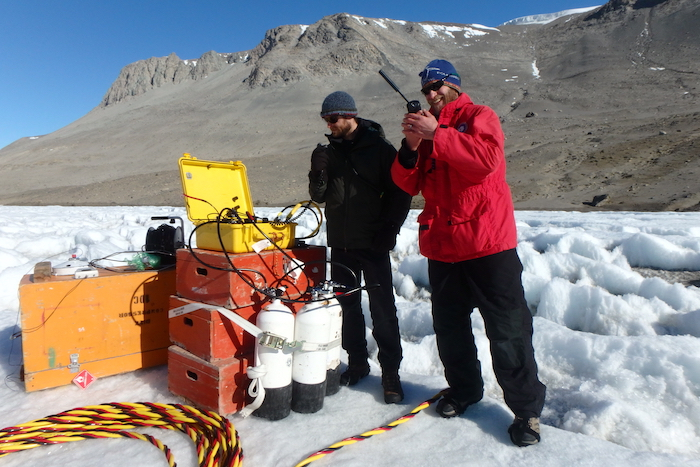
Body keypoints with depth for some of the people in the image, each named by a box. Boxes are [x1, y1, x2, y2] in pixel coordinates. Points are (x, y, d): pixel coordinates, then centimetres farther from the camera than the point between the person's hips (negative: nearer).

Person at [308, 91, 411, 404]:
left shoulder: (380, 148, -4)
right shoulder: (330, 151, 10)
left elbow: (400, 193, -5)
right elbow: (319, 197, 8)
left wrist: (388, 231, -11)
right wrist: (318, 173, -11)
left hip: (373, 245, -5)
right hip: (340, 244, 5)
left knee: (383, 310, 0)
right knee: (347, 306, 12)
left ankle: (390, 372, 12)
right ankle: (357, 363, 28)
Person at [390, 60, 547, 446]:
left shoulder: (479, 117, 1)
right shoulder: (425, 127, 17)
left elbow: (486, 157, -21)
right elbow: (408, 184, 5)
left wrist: (436, 135, -23)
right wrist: (410, 147, -12)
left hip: (488, 244, -6)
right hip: (442, 247, 6)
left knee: (507, 331, -1)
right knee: (449, 326, 15)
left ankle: (526, 408, 13)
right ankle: (463, 389, 34)